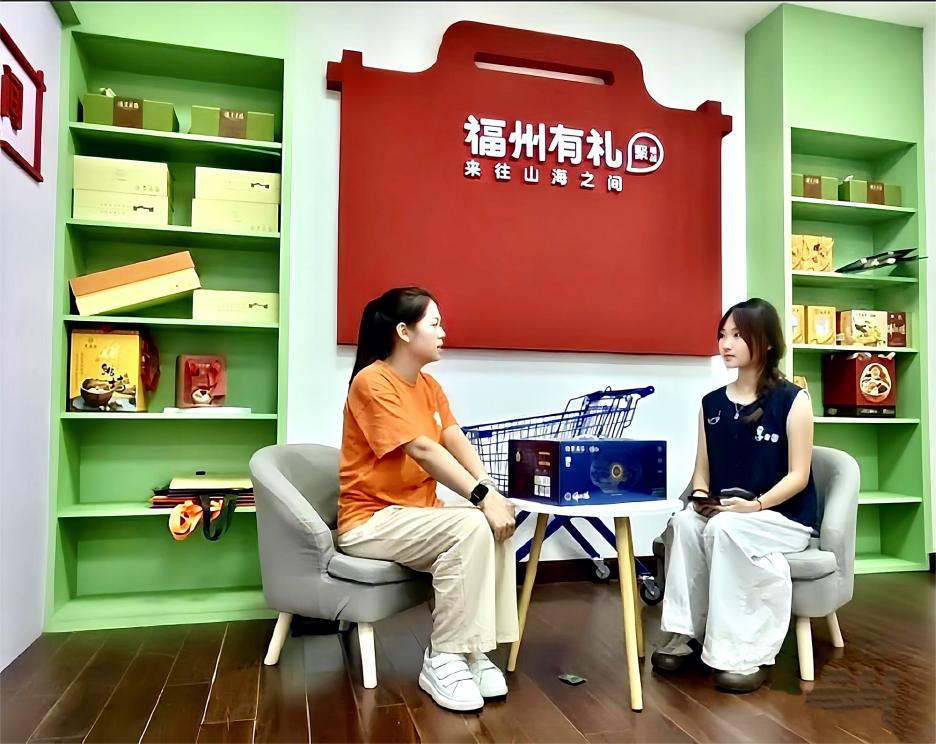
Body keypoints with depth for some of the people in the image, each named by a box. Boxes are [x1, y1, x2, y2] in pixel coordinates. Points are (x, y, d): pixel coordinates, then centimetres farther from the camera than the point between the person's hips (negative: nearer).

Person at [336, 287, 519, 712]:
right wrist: (482, 497, -31)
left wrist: (492, 492, -18)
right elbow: (423, 450, -27)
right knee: (472, 528, -28)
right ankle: (442, 660, -17)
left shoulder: (428, 386, 10)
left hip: (417, 513, 8)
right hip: (371, 521, -8)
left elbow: (458, 443, -2)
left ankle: (474, 650, -7)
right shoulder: (372, 382, -17)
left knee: (498, 525, -15)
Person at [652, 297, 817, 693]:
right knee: (683, 523, -27)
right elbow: (702, 468, 9)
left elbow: (797, 476, -10)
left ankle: (744, 653, -23)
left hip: (784, 517, -4)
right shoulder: (711, 403, 7)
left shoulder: (792, 400, -7)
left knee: (724, 529, -33)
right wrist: (700, 496, -12)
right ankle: (686, 634, -17)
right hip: (723, 513, 4)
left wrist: (755, 504, -24)